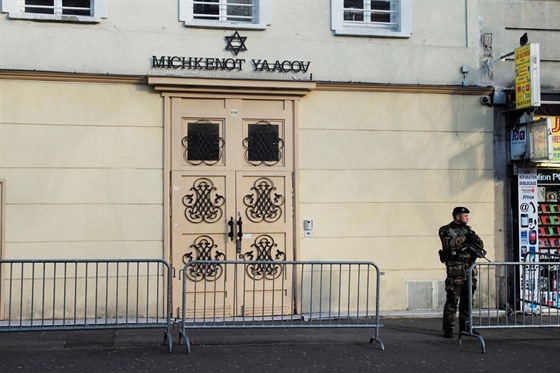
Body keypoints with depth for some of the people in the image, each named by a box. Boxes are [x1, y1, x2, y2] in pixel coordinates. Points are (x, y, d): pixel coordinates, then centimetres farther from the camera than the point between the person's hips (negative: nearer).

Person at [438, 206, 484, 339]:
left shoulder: (468, 230, 18)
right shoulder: (446, 230, 0)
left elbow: (480, 244, 14)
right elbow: (449, 244, -18)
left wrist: (474, 238, -8)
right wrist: (464, 237, -12)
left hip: (469, 268, 6)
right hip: (455, 269, -6)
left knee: (467, 300, 10)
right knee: (452, 300, -8)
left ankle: (465, 326, 18)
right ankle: (448, 328, -5)